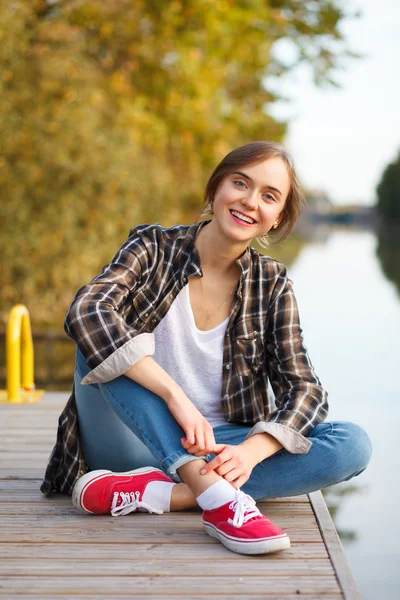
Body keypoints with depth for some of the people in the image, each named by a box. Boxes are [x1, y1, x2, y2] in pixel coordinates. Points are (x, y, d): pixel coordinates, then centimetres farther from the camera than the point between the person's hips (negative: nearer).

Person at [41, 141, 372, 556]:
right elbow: (86, 312, -26)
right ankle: (215, 496, -38)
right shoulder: (154, 248, -6)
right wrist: (175, 396, -36)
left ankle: (148, 493, -28)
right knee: (104, 335, -27)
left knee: (353, 445, -19)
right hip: (131, 445, -2)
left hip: (215, 449, 3)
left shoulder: (272, 286, 2)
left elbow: (305, 391, -5)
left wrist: (251, 452, -26)